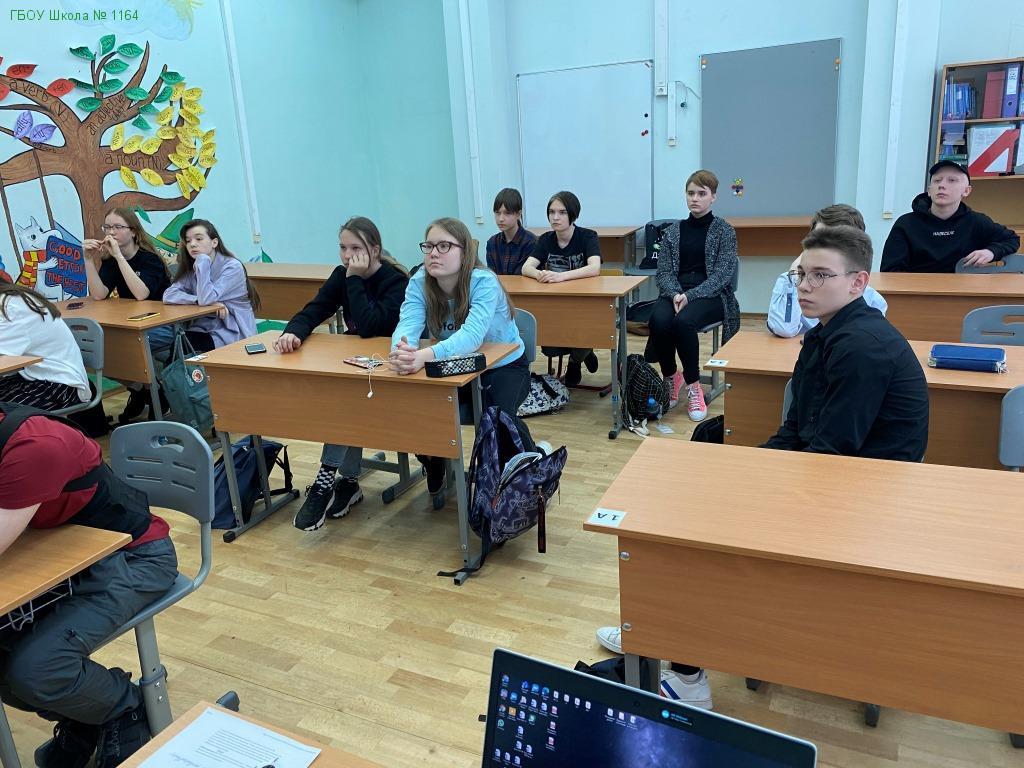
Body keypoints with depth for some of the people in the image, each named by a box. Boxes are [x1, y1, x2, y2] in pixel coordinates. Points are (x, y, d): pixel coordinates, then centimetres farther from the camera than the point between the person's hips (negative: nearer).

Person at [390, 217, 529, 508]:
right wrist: (401, 351, -53)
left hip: (504, 366, -4)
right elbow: (407, 325, -28)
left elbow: (472, 335, -42)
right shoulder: (419, 282, -14)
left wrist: (426, 355, -60)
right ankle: (435, 475, 12)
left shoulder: (484, 282, -27)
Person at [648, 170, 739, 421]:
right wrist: (675, 294, -16)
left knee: (683, 321, -35)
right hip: (675, 293, 3)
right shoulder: (673, 231, 14)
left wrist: (690, 295, -20)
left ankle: (693, 385, -16)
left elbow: (723, 274, -6)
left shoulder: (724, 230, 5)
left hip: (710, 295, -3)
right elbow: (663, 272, 6)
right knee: (659, 320, -31)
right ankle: (670, 377, -6)